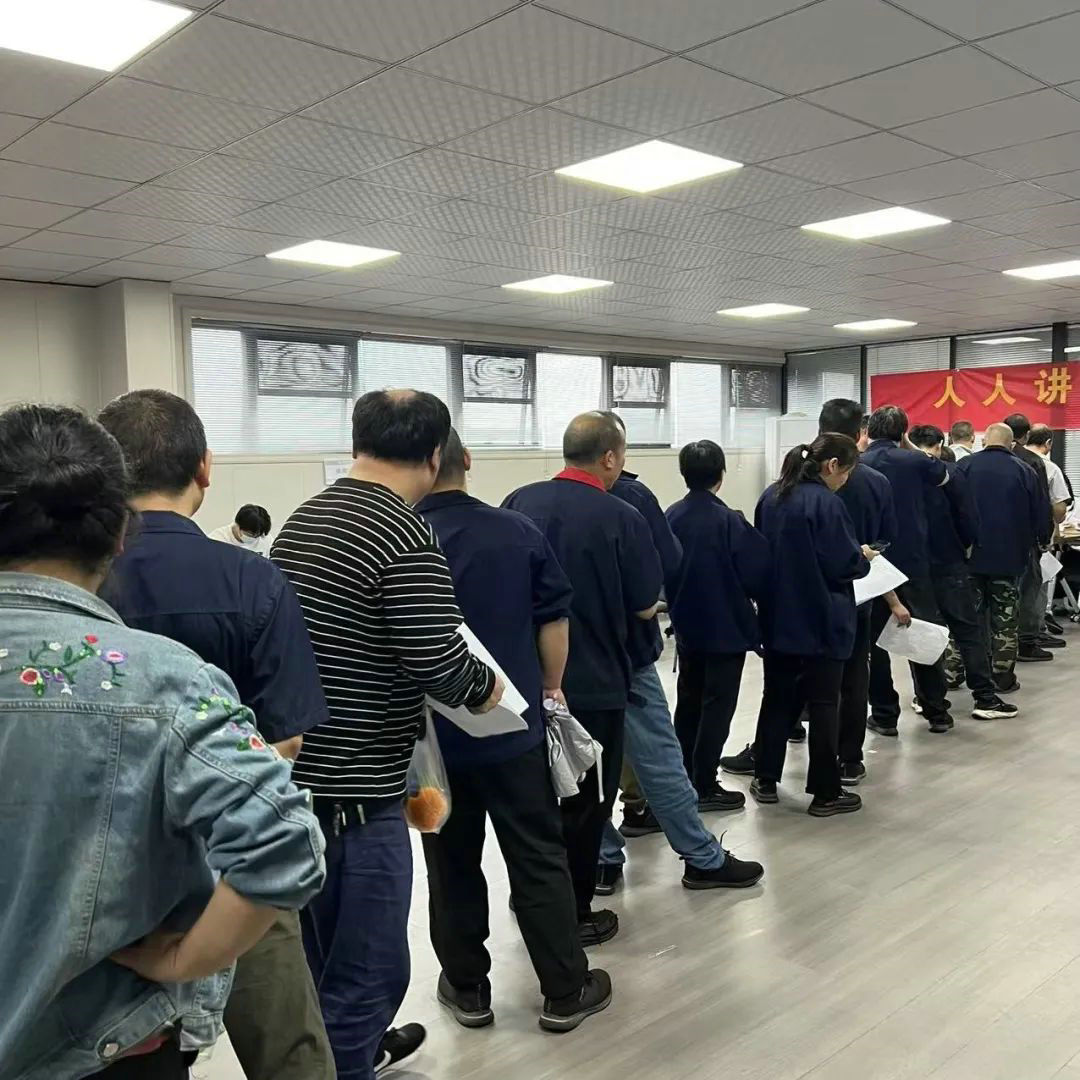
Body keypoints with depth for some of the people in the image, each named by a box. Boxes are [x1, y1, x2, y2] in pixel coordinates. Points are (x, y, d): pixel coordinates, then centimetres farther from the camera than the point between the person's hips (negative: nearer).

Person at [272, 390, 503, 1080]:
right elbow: (439, 660, -24)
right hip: (353, 788, -10)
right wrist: (486, 686, -5)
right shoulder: (407, 537, -19)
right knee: (368, 966, 5)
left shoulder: (303, 519, 7)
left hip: (295, 769, 10)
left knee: (325, 949, 26)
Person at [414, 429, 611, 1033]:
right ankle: (566, 991, 18)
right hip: (514, 726, 1)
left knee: (452, 863, 13)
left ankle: (467, 988, 26)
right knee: (539, 859, 9)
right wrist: (552, 687, 12)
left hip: (433, 734, 0)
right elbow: (554, 617, -1)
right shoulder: (518, 531, -4)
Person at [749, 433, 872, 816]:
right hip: (821, 621, -6)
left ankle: (766, 780, 22)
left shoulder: (772, 496, 4)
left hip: (778, 618, 7)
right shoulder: (826, 503, -18)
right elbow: (842, 565, -18)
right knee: (824, 703, 4)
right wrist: (863, 558, 2)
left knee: (778, 697, 16)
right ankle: (825, 792, 12)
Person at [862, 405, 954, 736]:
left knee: (874, 638, 7)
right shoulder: (915, 461, -3)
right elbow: (944, 476, 19)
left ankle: (884, 715, 9)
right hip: (913, 561, 1)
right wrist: (909, 446, 21)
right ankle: (937, 712, 17)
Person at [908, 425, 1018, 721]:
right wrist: (964, 546, 10)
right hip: (947, 563, -3)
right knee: (970, 631, 3)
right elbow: (969, 521, -9)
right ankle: (985, 698, 2)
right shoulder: (949, 473, -9)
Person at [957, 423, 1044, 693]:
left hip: (969, 554, 1)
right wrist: (1026, 548, 18)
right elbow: (1037, 517, 2)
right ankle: (1003, 678, 9)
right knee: (1005, 619, 7)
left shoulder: (964, 466, -4)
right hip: (1009, 556, 0)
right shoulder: (1025, 471, -3)